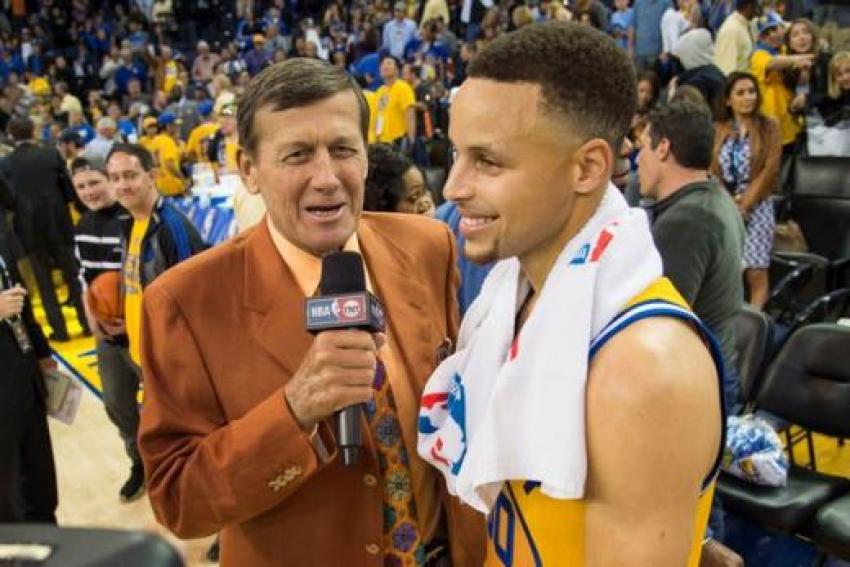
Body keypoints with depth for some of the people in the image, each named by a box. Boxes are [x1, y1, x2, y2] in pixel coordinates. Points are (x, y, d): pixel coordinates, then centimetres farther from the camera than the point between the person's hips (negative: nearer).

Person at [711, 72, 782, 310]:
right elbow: (712, 170, 4)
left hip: (757, 206, -2)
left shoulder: (769, 127, 3)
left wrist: (743, 204, -10)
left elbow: (769, 171, -5)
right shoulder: (718, 130, 10)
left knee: (756, 272, -7)